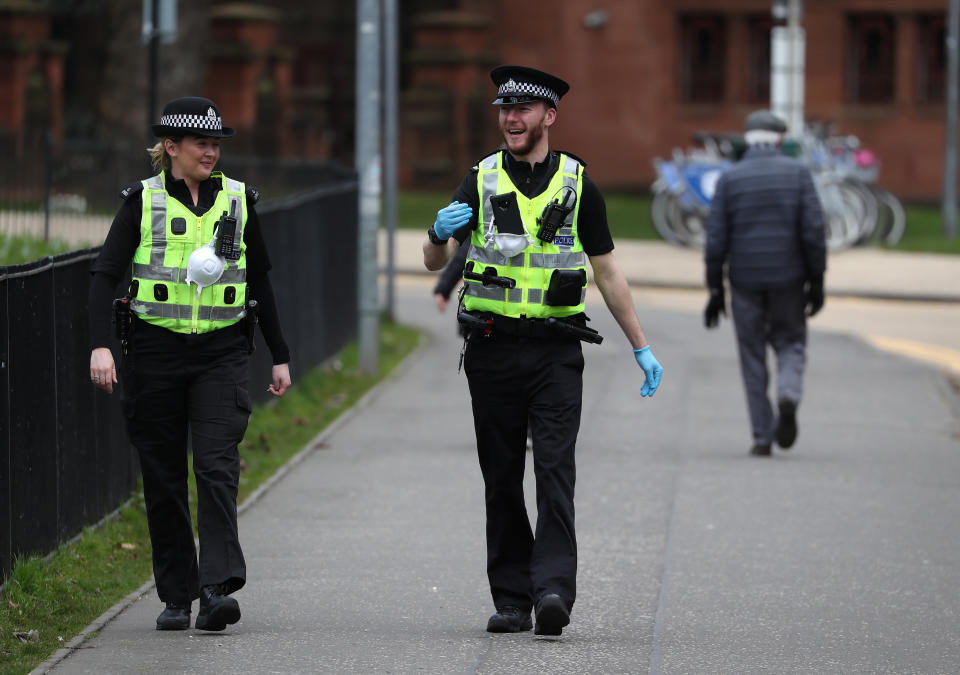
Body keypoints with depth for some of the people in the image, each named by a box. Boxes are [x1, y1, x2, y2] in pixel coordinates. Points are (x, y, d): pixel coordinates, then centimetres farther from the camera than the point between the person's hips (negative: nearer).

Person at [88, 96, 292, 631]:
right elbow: (106, 274, -5)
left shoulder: (238, 200, 7)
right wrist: (101, 345, -19)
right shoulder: (144, 201, 0)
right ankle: (177, 597, 14)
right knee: (164, 477, 4)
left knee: (217, 466, -15)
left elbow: (260, 281, 15)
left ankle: (218, 588, -21)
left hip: (222, 352, 0)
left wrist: (280, 356, 15)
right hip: (156, 351, 0)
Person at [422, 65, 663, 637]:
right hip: (494, 349, 2)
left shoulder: (578, 186, 5)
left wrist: (642, 348, 7)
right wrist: (440, 233, -24)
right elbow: (434, 262, 0)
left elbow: (609, 273, 10)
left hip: (556, 352, -1)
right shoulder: (480, 183, 5)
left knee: (555, 470, -13)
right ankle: (511, 599, 10)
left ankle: (554, 589, -20)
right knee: (502, 478, 5)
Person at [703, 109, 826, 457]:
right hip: (787, 280, 0)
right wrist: (817, 282, 0)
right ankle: (789, 394, -14)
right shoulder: (798, 172, -2)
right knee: (791, 343, 16)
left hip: (745, 281, 0)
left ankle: (762, 437, 6)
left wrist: (715, 289, 3)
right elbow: (814, 230, -7)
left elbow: (716, 238, -4)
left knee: (753, 357, 9)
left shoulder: (729, 178, -1)